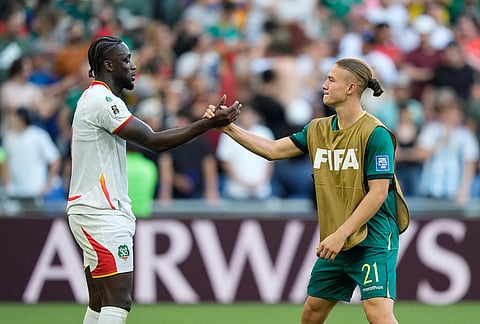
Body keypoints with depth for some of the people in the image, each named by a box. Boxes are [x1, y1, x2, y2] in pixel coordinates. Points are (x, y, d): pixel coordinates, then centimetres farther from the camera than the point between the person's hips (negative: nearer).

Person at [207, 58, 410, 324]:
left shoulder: (375, 134, -14)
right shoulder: (317, 129, 9)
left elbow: (378, 193, -17)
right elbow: (273, 150, 14)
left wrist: (341, 234, -20)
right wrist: (228, 128, 5)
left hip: (372, 241, -8)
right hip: (335, 242, 8)